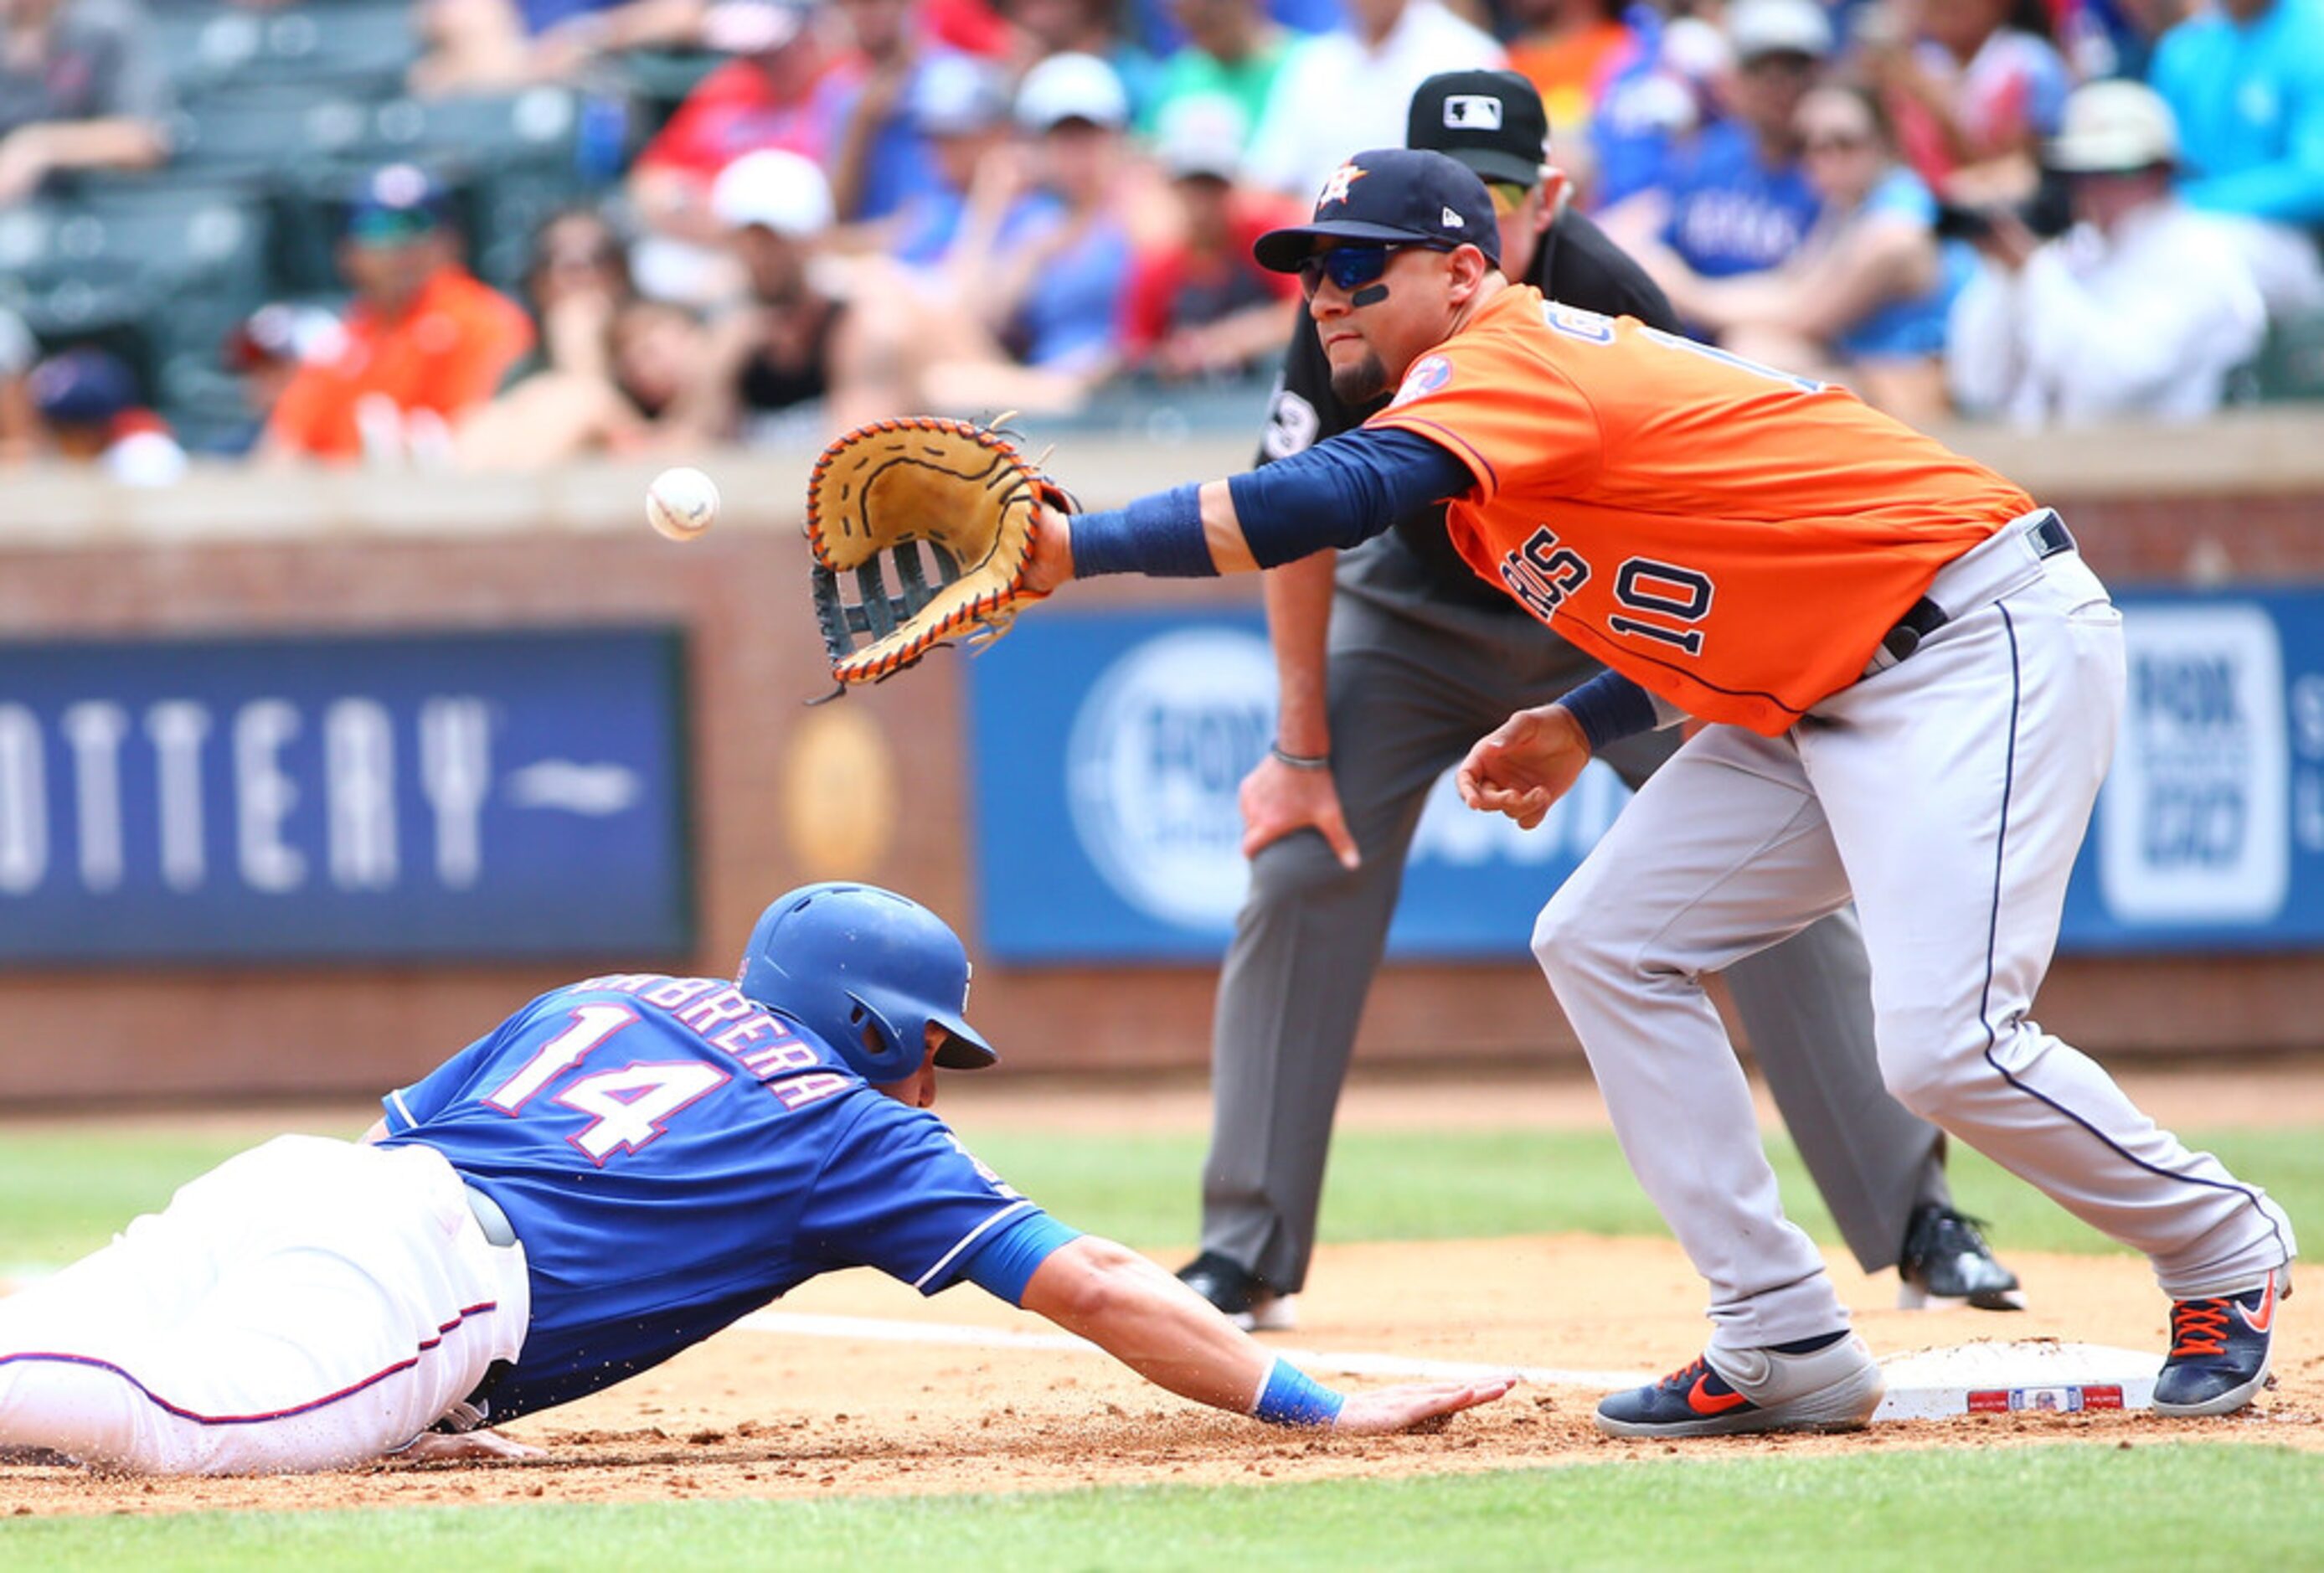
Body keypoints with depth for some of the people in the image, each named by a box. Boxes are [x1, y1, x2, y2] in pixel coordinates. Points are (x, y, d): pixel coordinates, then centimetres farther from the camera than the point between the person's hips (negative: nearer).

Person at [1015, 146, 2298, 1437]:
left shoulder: (1509, 361, -17)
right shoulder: (1548, 362, 12)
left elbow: (1332, 498, -35)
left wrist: (1076, 547, -36)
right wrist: (1586, 726, 10)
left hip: (1988, 641, -11)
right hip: (1825, 693, 11)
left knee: (1942, 1046, -20)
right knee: (1604, 943, 4)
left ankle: (2222, 1252, 7)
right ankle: (1784, 1346, 4)